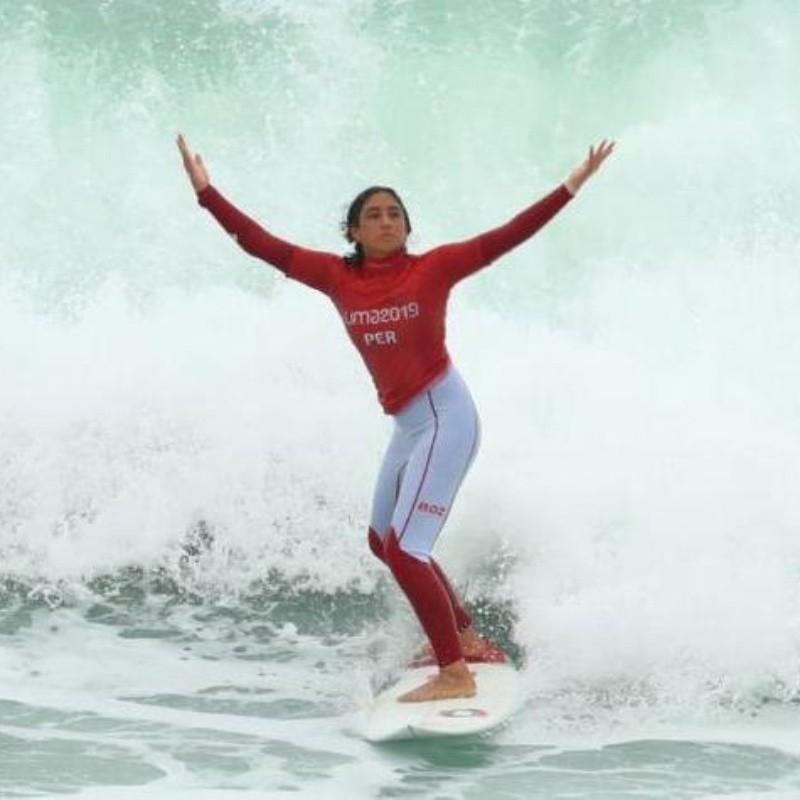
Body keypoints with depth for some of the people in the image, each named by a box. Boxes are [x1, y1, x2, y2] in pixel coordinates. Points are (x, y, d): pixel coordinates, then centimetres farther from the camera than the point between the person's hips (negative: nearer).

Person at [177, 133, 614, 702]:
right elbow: (263, 245, 2)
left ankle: (456, 676, -6)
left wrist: (572, 186, -13)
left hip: (445, 417, -7)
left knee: (404, 549, -14)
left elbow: (505, 237, -9)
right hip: (408, 426, 7)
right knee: (383, 541, 20)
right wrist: (205, 191, -1)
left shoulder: (434, 268, -8)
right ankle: (467, 639, 36)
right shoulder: (338, 277, 2)